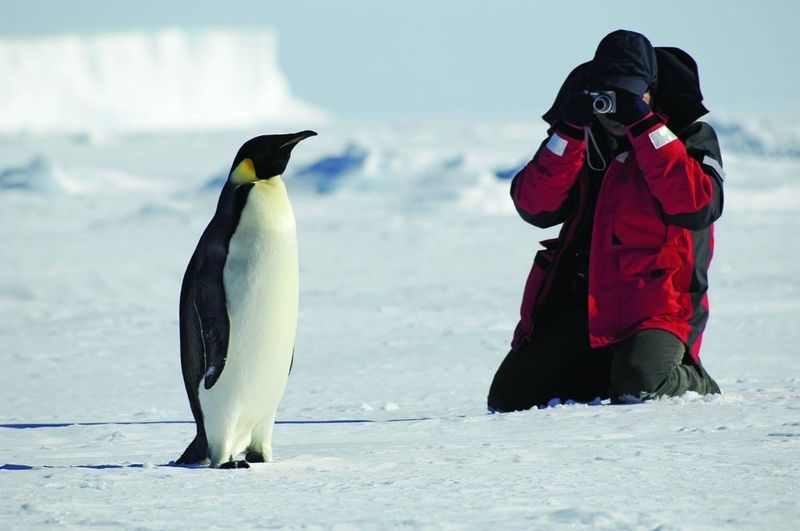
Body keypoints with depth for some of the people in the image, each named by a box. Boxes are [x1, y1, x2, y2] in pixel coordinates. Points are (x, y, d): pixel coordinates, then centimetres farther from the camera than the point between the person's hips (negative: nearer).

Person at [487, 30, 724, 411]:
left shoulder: (692, 138, 1)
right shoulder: (585, 140, 11)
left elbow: (698, 204, -20)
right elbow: (534, 207, -2)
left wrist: (644, 126, -20)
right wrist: (569, 130, -13)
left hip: (652, 305, -5)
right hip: (578, 305, 5)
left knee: (637, 383, -33)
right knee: (508, 397, -2)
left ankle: (690, 379, 2)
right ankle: (607, 368, 18)